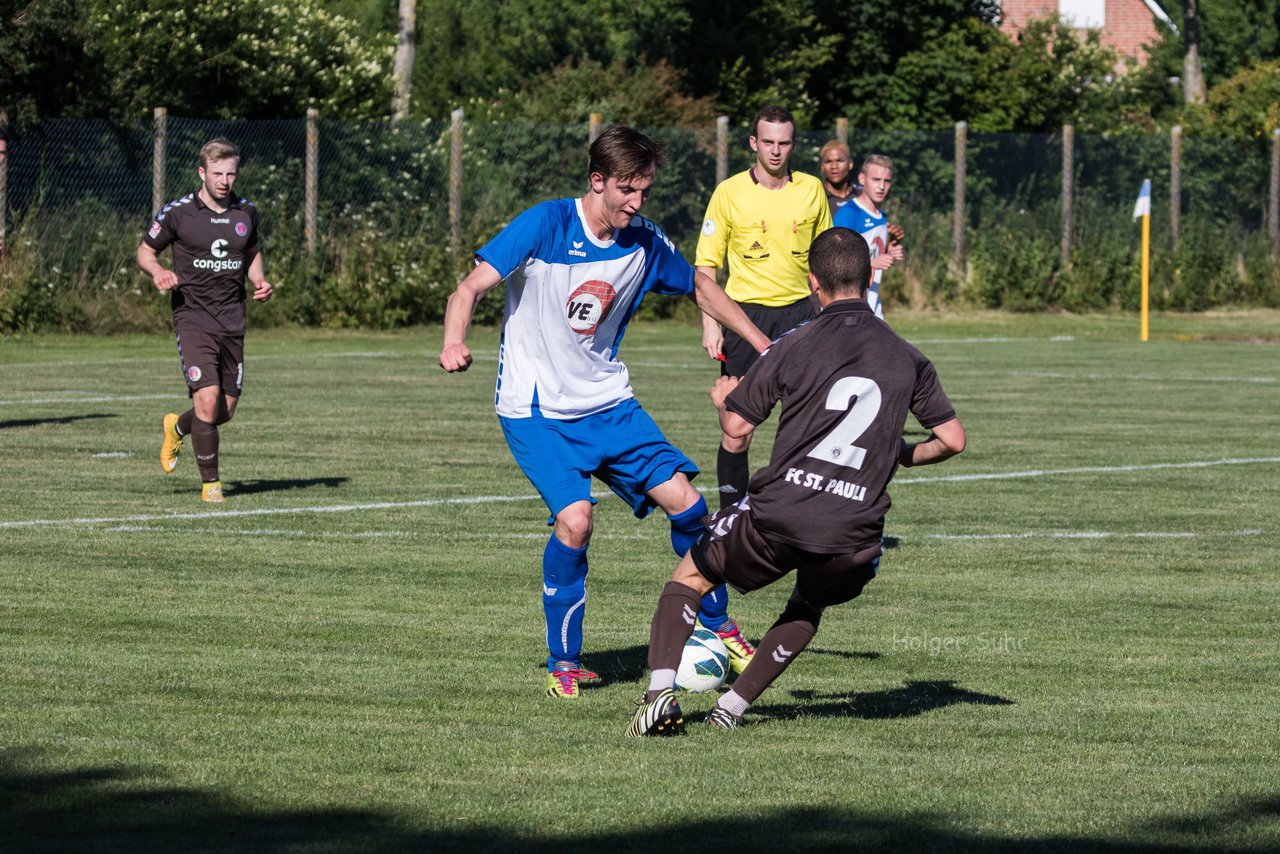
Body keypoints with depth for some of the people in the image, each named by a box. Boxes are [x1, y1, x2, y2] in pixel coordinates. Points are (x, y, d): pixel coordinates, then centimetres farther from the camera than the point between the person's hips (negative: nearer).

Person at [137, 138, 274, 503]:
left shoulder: (246, 212, 6)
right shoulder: (177, 212, -6)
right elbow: (145, 250, 6)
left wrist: (260, 282, 4)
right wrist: (158, 272, -16)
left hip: (232, 321, 5)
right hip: (193, 318, -4)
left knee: (225, 411, 8)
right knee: (207, 399, -19)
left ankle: (176, 428, 41)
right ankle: (210, 483, -4)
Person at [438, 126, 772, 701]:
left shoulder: (644, 243, -1)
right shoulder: (546, 226, -16)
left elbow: (700, 288, 18)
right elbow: (471, 288, -21)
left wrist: (764, 346, 15)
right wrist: (454, 341, -40)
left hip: (608, 404, 5)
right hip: (536, 410, -5)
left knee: (685, 500, -6)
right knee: (574, 519, -22)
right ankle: (563, 664, -4)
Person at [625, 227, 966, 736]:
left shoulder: (794, 347, -1)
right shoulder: (907, 359, 8)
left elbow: (737, 425, 1)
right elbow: (952, 439, 12)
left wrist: (723, 399, 24)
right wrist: (901, 456, 31)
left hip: (778, 517, -3)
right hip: (854, 536, 3)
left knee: (689, 576, 20)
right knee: (808, 607, 34)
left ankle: (661, 693, 0)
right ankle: (732, 707, 23)